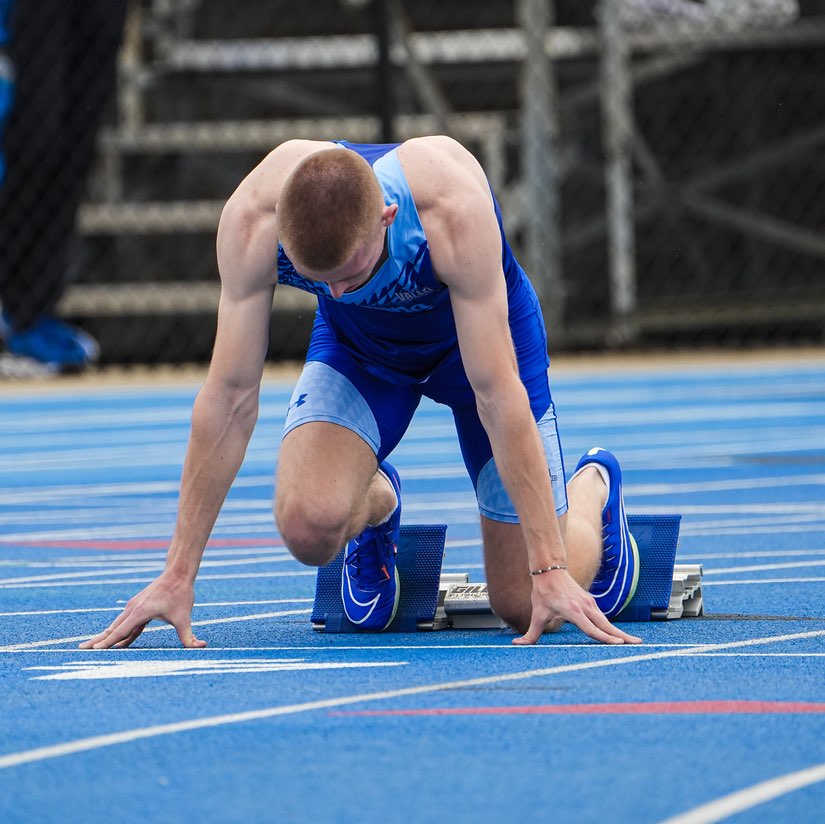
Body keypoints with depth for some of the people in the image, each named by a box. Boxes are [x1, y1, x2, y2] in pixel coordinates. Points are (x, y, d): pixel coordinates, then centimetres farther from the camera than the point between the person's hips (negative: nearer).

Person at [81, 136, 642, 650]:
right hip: (356, 343, 2)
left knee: (528, 606, -4)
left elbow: (498, 395, -38)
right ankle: (375, 503, 11)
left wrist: (552, 572, -38)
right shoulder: (253, 219, -36)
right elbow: (230, 395, -28)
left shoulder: (455, 210, -42)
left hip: (480, 337, -2)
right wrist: (178, 575, -28)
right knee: (307, 523, -27)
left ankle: (593, 488, 31)